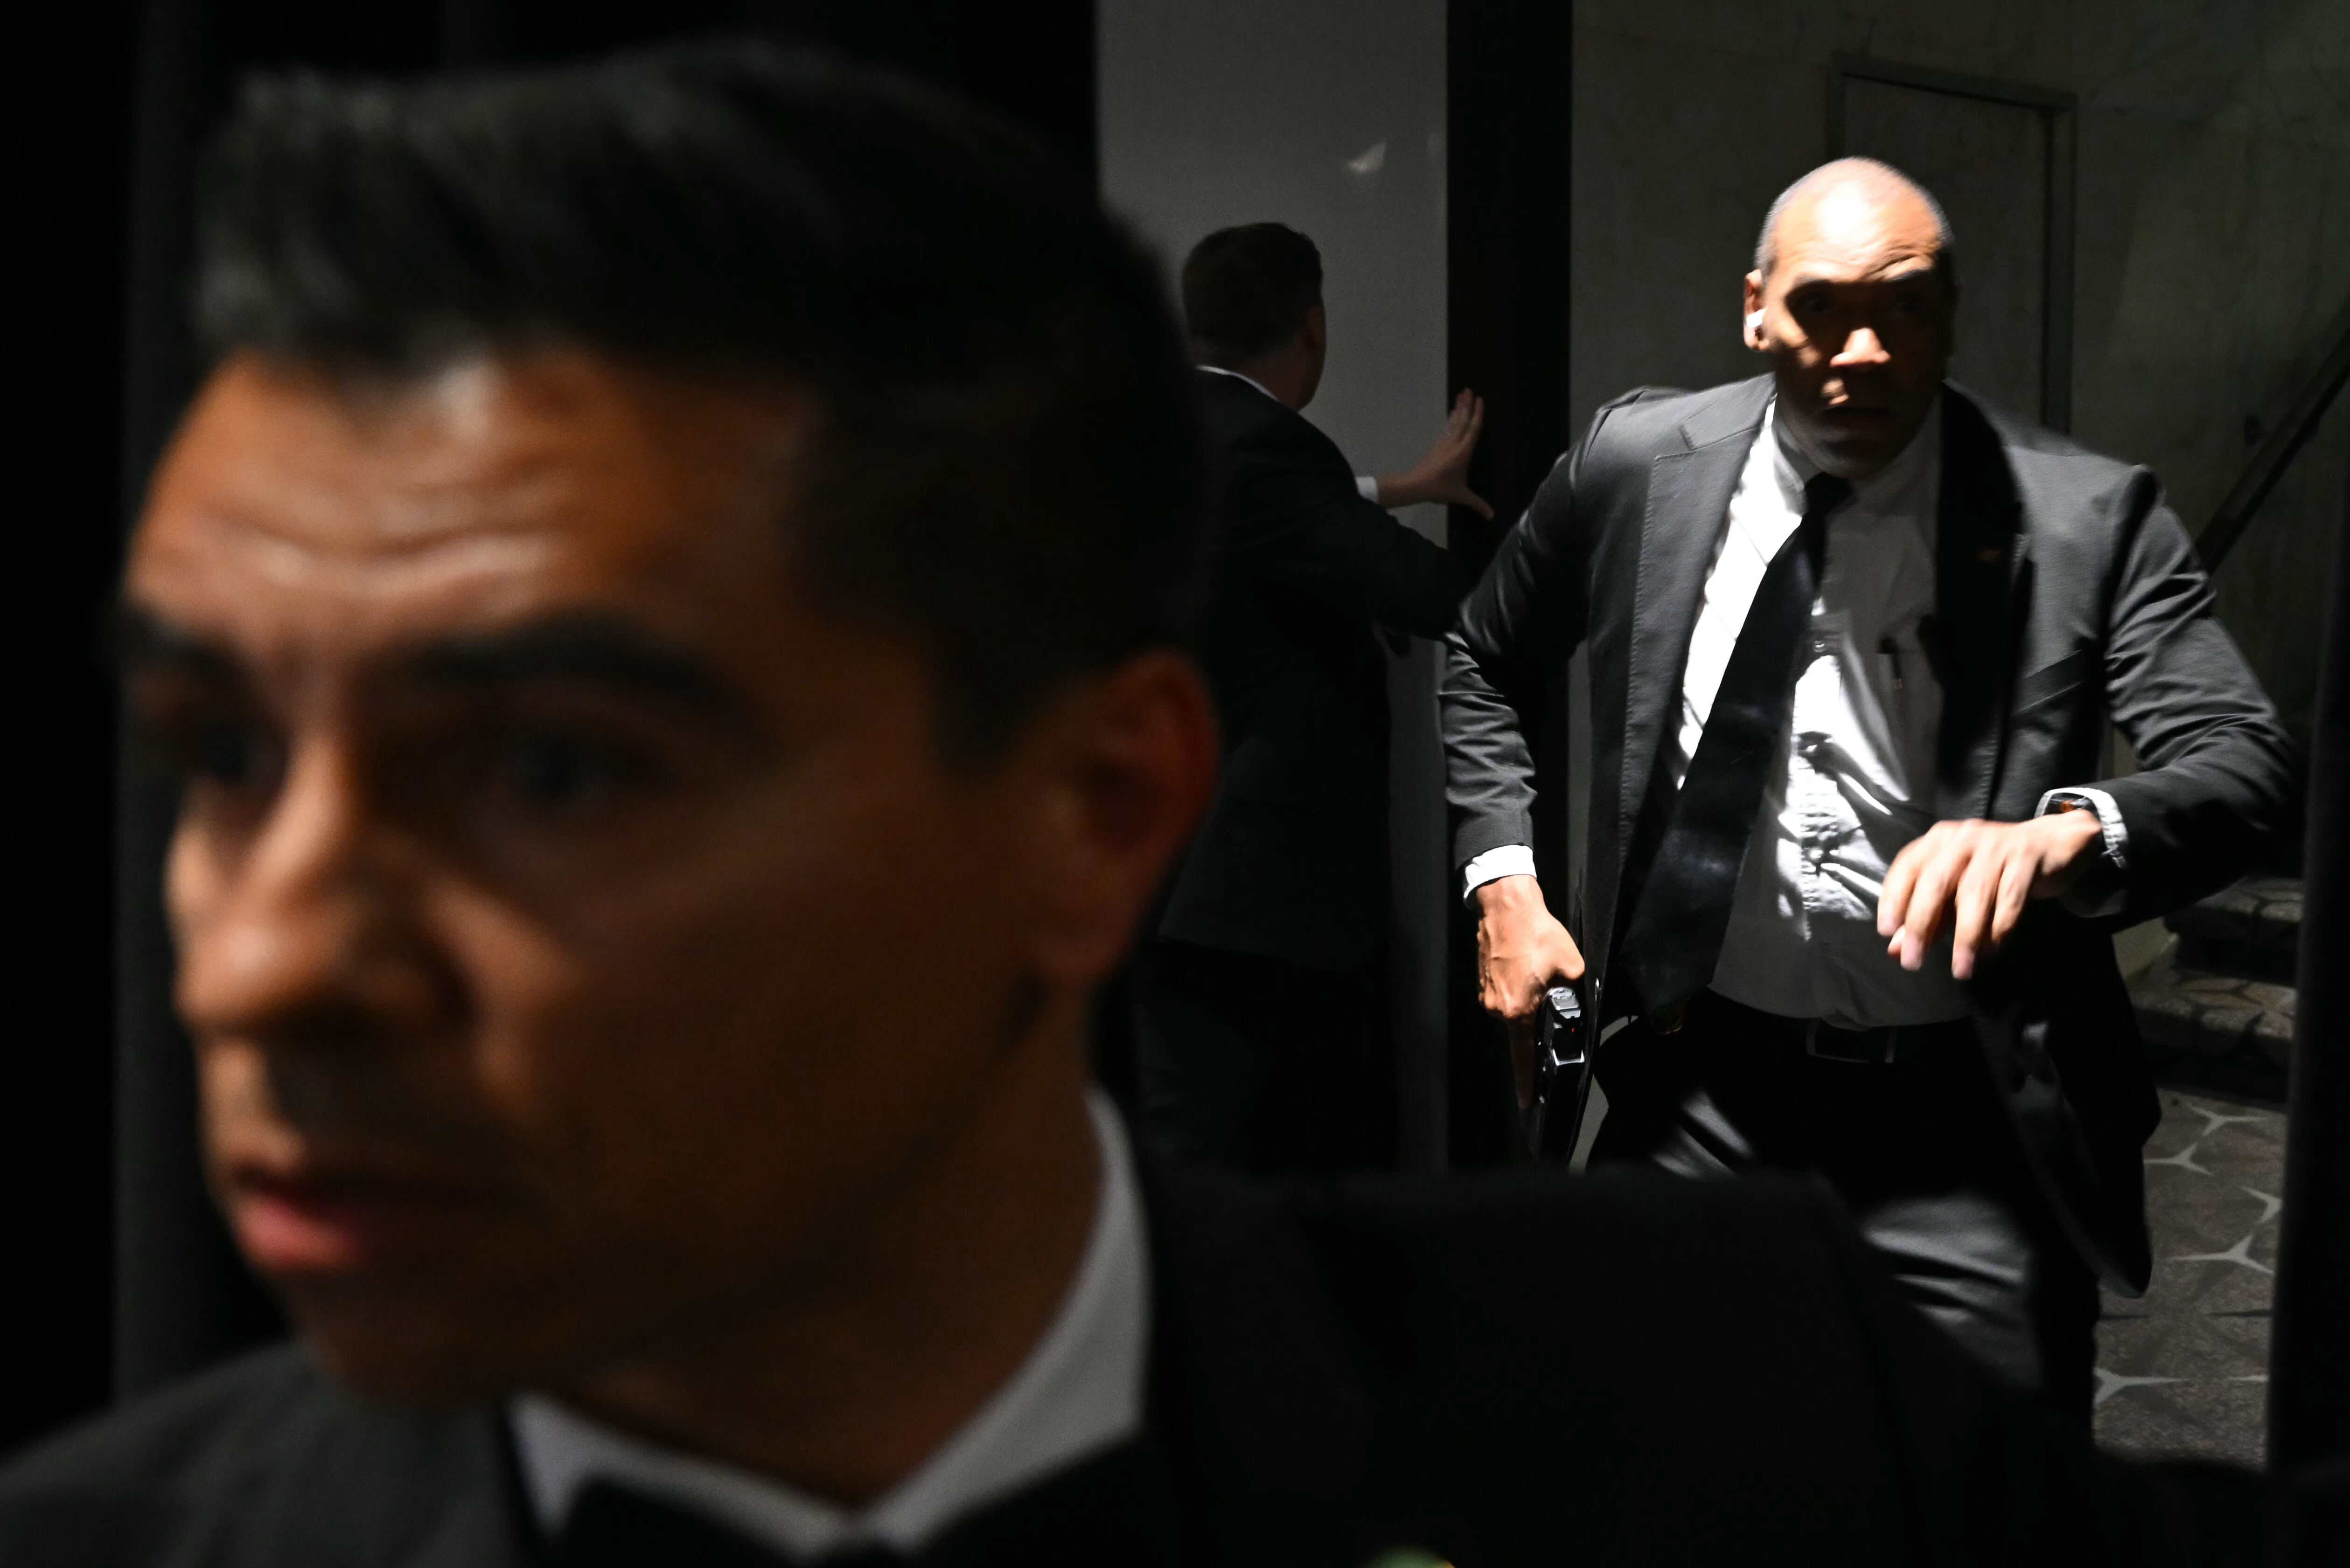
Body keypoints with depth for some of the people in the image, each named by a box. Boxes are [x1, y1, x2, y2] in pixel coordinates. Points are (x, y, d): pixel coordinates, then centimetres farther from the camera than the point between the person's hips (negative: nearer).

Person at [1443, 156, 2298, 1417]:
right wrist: (1501, 881, 3)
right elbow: (1480, 662, 15)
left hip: (1967, 1125, -2)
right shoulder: (1638, 466, -1)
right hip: (1698, 1092, 3)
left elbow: (2243, 766, -18)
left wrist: (2068, 832, -39)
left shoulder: (2085, 520, -10)